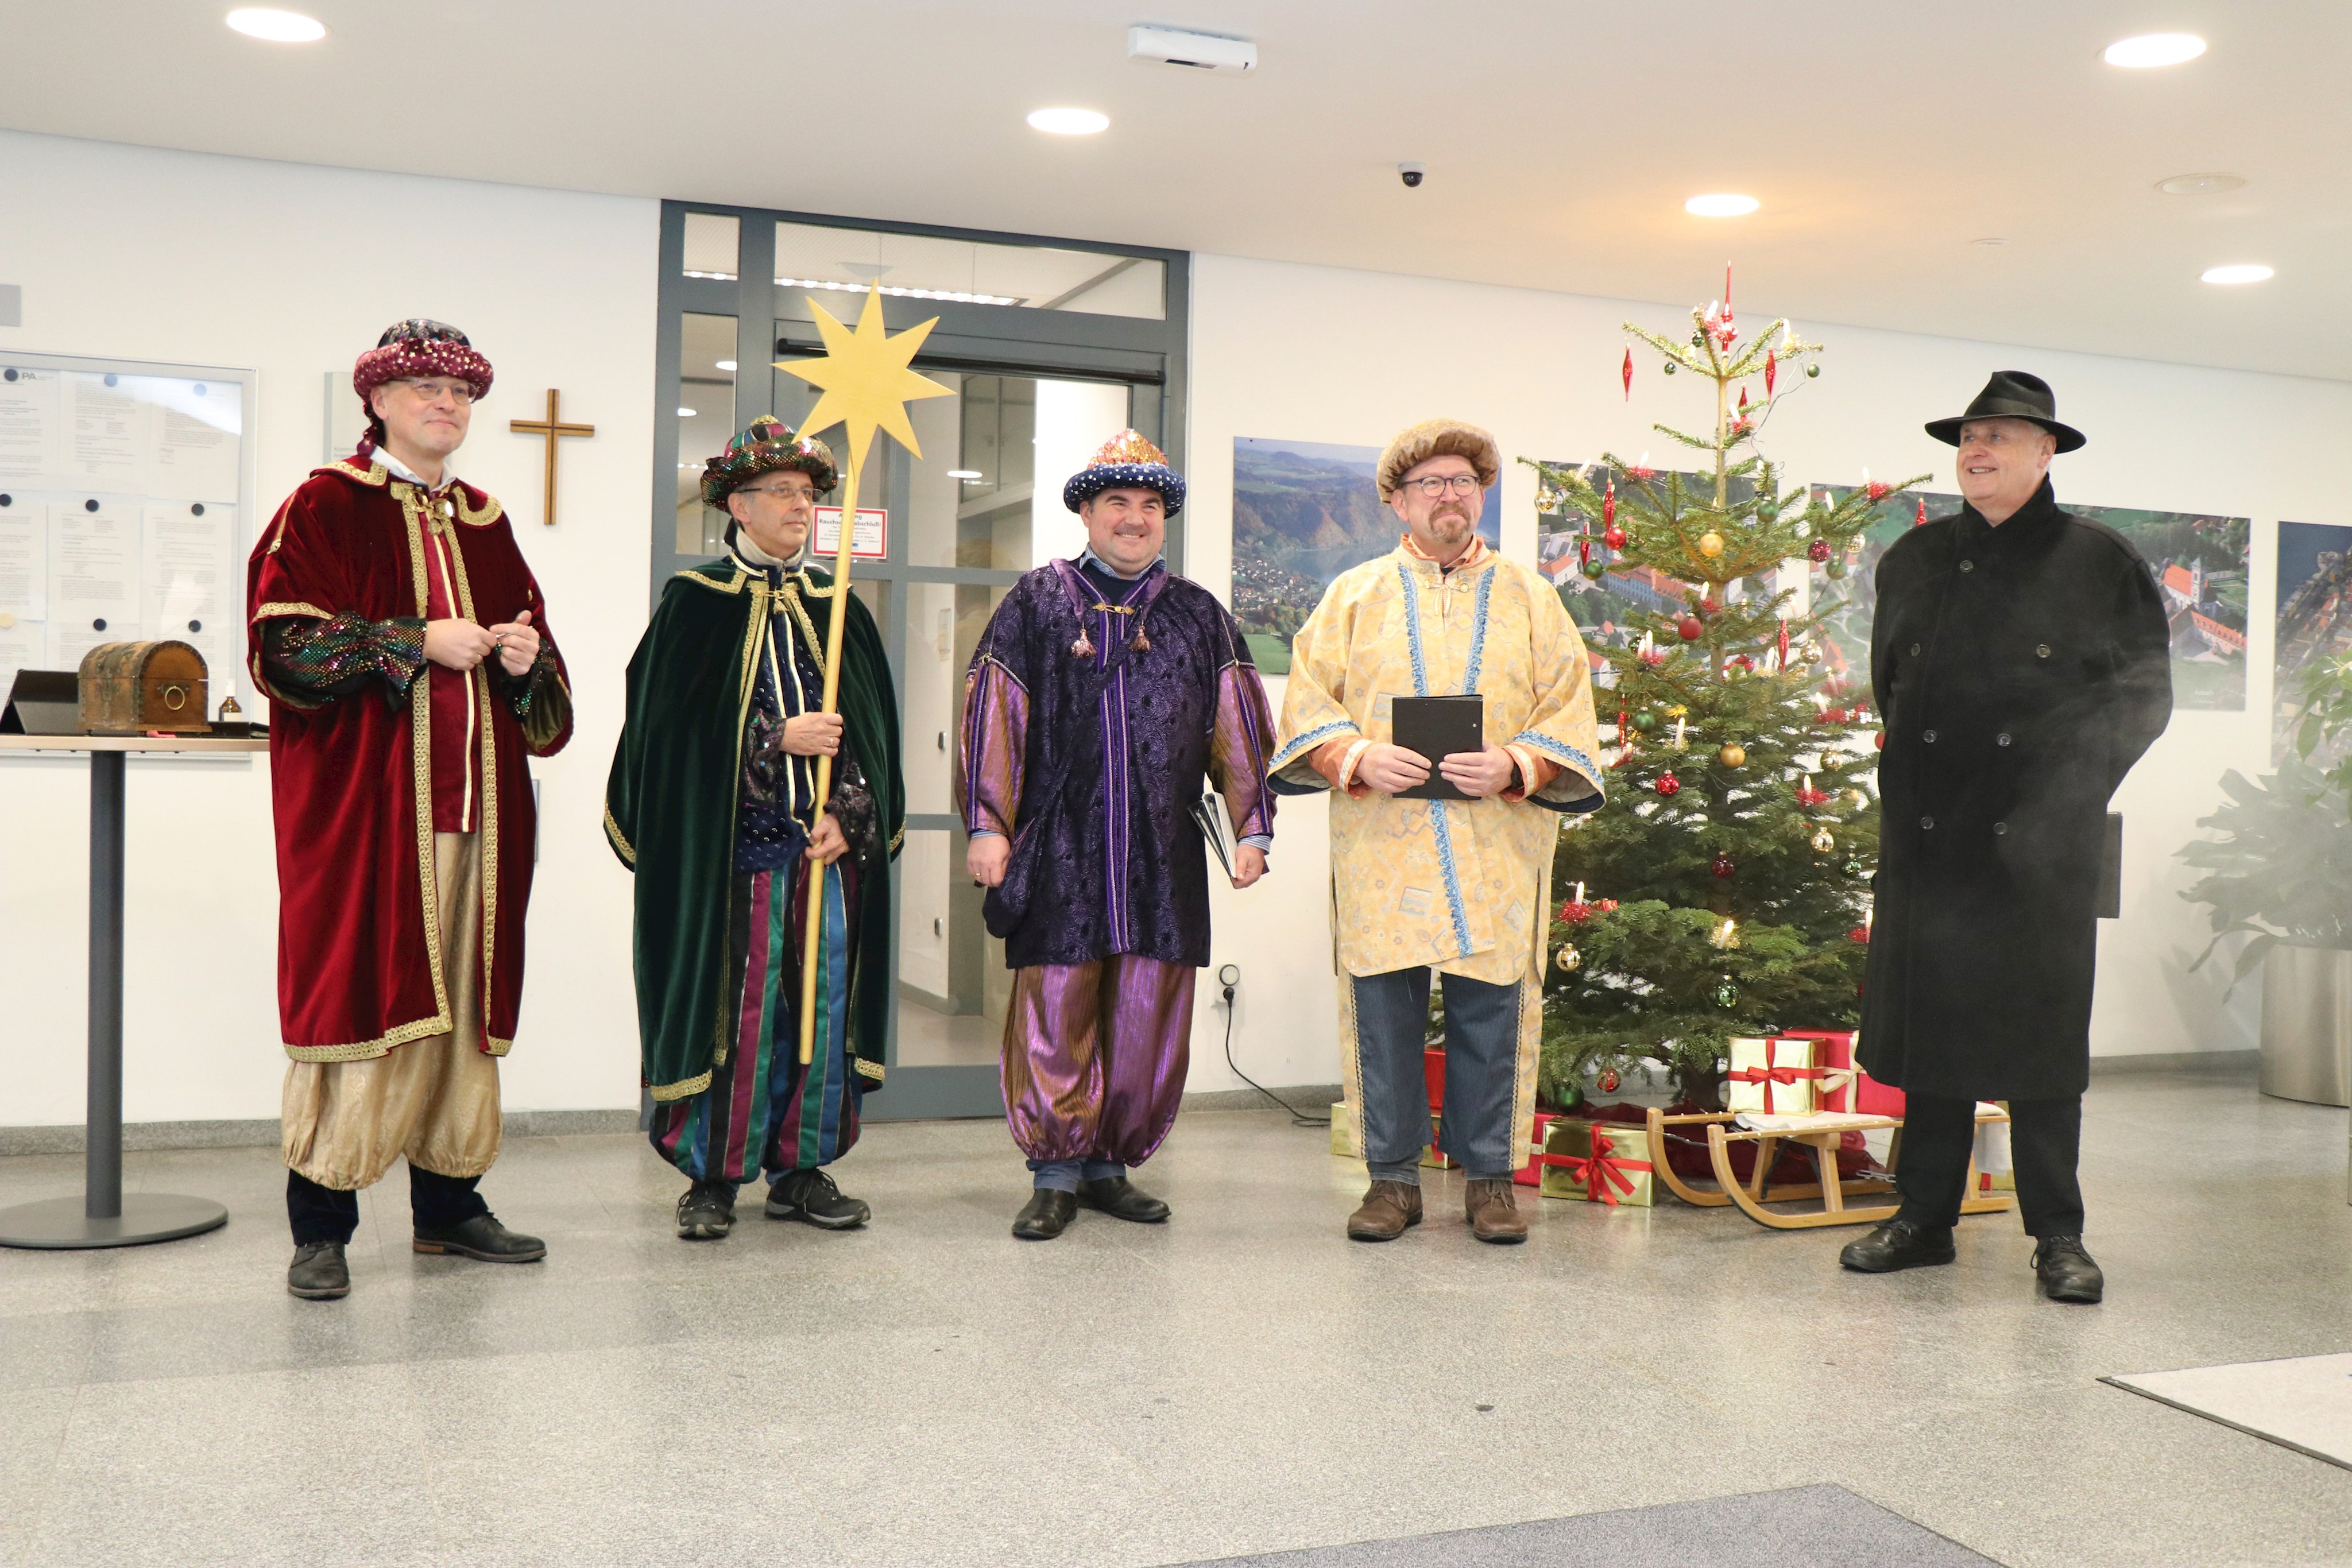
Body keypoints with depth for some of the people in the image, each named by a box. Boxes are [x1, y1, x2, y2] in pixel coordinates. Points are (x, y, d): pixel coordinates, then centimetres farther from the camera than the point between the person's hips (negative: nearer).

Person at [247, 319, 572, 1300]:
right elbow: (286, 643, -9)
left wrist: (524, 659, -1)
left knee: (461, 998, 8)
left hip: (472, 803, 6)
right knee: (360, 991, -6)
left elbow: (534, 654, 22)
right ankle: (321, 1227, 4)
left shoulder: (484, 522, 17)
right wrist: (417, 642, -15)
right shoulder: (325, 507, 1)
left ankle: (447, 1203, 18)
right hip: (366, 799, -5)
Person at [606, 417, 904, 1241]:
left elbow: (872, 730, 9)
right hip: (731, 843, -4)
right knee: (734, 1005, -1)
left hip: (830, 842, 4)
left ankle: (801, 1168, 16)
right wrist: (779, 739, -11)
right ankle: (712, 1176, 11)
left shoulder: (838, 606, 12)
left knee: (822, 1001, 5)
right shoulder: (696, 602, 1)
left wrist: (849, 814, -4)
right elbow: (678, 728, -6)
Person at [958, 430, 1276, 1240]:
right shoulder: (1036, 602, 7)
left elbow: (1240, 728, 13)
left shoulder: (1199, 615, 13)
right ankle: (1056, 1172, 12)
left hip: (1164, 860, 3)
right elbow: (992, 717, 3)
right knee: (1054, 1016, -1)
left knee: (1149, 1018, 5)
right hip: (1060, 857, -2)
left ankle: (1112, 1165, 19)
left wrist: (1250, 829, 7)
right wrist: (987, 824, -4)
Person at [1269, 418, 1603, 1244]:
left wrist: (1515, 766, -12)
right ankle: (1393, 1178, 13)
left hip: (1496, 845, 0)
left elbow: (1569, 710, 7)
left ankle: (1490, 1176, 15)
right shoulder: (1355, 594, 11)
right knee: (1384, 1007, 1)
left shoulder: (1532, 598, 12)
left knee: (1491, 1010, 1)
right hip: (1381, 845, 0)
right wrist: (1357, 757, -12)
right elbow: (1308, 698, 7)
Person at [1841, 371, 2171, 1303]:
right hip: (1929, 840, 3)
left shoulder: (2102, 564, 3)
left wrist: (2065, 790, -4)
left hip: (2038, 849, -3)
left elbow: (2144, 696, 5)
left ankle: (2058, 1236, 12)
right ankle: (1924, 1219, 17)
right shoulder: (1913, 561, 12)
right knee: (1927, 1022, 6)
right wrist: (1918, 778, 10)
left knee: (2041, 1032, 0)